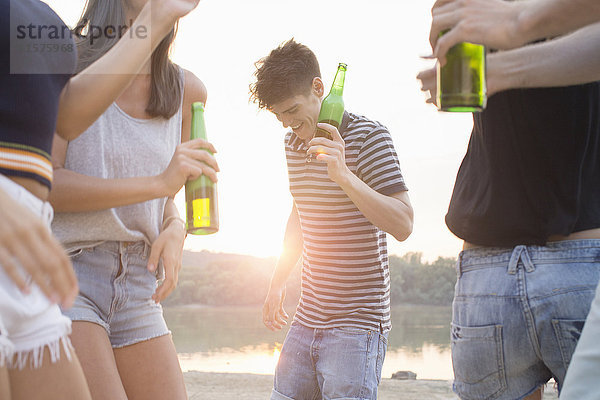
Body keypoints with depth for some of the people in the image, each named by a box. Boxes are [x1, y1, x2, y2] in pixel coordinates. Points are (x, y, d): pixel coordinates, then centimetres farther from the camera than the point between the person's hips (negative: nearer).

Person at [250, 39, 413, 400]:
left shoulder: (368, 136, -11)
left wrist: (345, 176, -30)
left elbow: (402, 226, -19)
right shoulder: (294, 142, 10)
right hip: (308, 317, 7)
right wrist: (277, 284, 25)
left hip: (357, 323, -7)